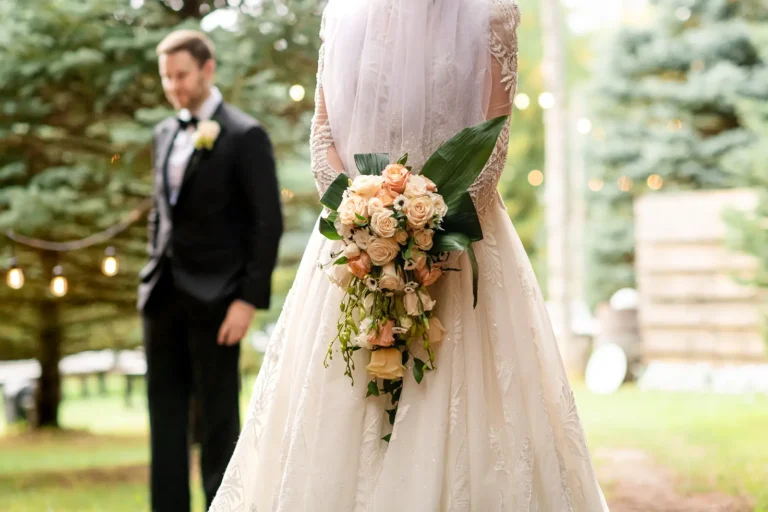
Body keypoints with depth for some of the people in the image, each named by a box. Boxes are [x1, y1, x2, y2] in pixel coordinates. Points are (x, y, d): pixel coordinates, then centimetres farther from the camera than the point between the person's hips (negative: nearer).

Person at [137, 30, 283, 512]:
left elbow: (269, 223, -10)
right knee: (165, 417, 7)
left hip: (214, 298, -7)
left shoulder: (245, 136, -7)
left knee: (218, 420, 0)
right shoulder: (165, 134, 15)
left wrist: (249, 299, -15)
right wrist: (155, 275, 14)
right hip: (165, 294, 7)